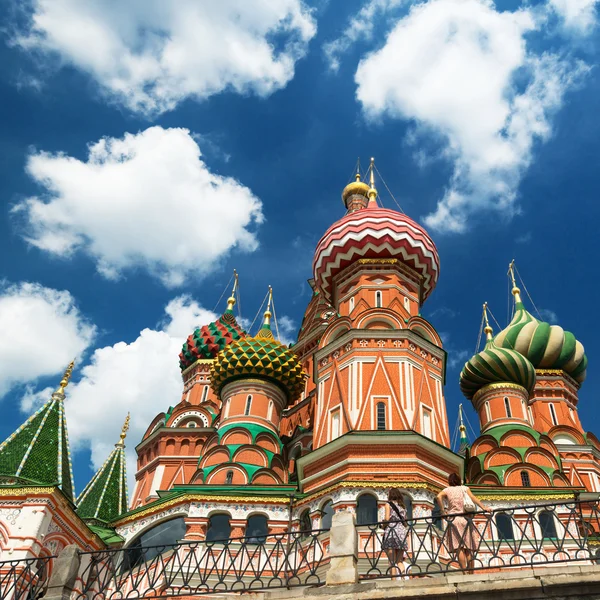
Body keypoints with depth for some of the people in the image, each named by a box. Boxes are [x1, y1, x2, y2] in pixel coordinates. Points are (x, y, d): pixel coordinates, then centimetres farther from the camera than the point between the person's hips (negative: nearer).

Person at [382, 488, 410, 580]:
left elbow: (387, 519, -6)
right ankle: (405, 577, -10)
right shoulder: (403, 506, 19)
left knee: (392, 561, -4)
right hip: (402, 531, 5)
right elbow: (405, 522, 15)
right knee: (400, 561, 7)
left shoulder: (389, 504, 5)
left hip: (391, 531, -5)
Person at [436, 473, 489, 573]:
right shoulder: (465, 488, 14)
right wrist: (483, 507, -12)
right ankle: (471, 572, 3)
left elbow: (439, 496, -9)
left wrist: (442, 511, -3)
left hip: (454, 519, -2)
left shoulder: (447, 490, 11)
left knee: (459, 548, -8)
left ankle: (464, 572, -18)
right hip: (466, 519, 2)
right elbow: (473, 498, -3)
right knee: (469, 548, 6)